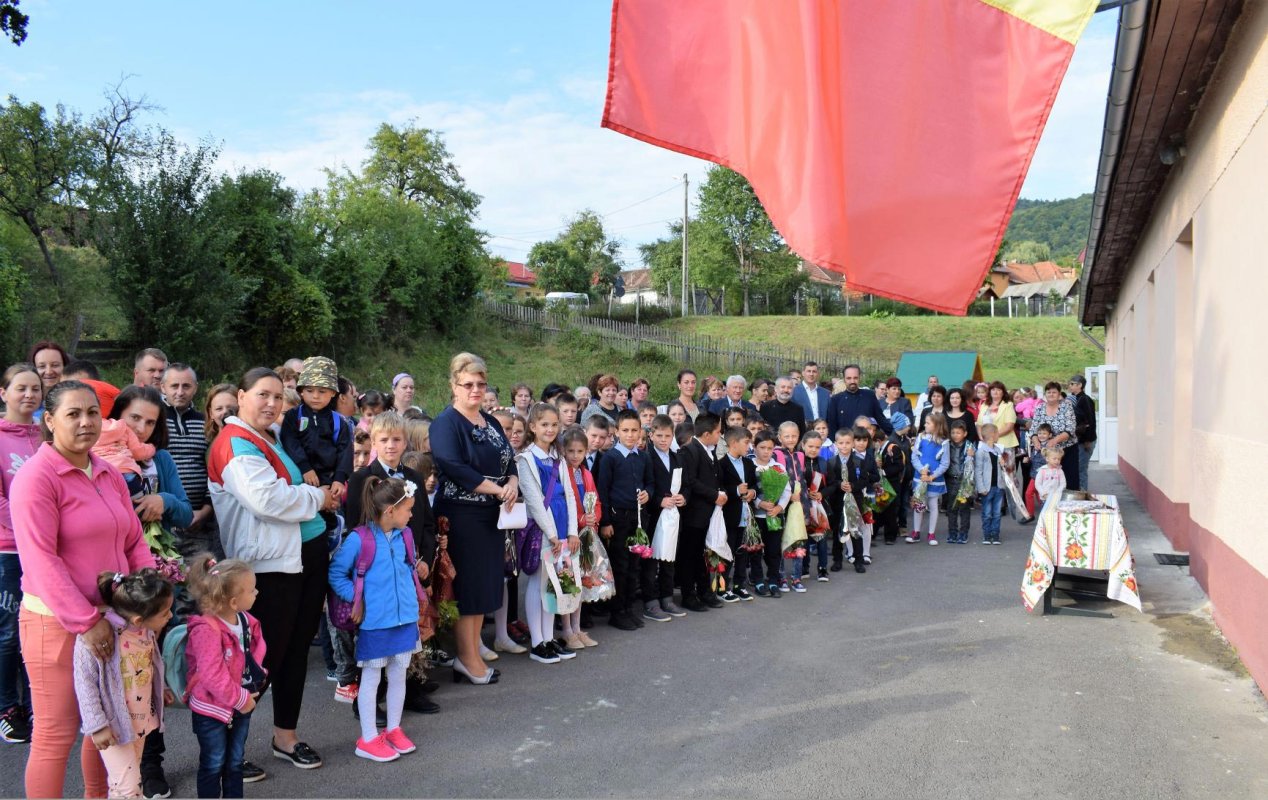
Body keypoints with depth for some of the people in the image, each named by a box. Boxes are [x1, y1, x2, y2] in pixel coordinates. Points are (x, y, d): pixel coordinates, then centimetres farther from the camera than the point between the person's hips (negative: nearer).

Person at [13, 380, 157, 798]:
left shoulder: (109, 474, 9)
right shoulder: (36, 477, -12)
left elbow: (133, 542, 12)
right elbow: (41, 561, -18)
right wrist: (86, 622, -19)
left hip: (111, 616, 7)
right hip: (56, 623, -7)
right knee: (56, 733, 2)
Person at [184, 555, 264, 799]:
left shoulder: (245, 620, -5)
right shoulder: (207, 630, -29)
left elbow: (257, 645, 10)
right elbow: (212, 675, -30)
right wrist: (240, 699, -21)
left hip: (241, 705, 7)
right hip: (211, 709, -7)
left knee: (235, 761, 20)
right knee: (213, 764, 10)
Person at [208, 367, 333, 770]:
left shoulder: (274, 437, 14)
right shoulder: (235, 445, -13)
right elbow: (266, 499, -26)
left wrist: (321, 491, 9)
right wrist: (317, 497, -11)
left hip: (308, 551, 9)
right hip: (271, 562, -9)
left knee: (298, 646, 15)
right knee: (266, 654, 1)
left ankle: (286, 735, 29)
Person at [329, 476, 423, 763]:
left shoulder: (405, 536, 2)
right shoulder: (359, 539, -16)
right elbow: (336, 573, -8)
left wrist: (412, 598, 9)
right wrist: (356, 599, -12)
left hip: (405, 618, 6)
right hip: (374, 622, -6)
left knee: (399, 675, 15)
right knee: (371, 678, 7)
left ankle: (394, 729, 31)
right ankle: (368, 739, 19)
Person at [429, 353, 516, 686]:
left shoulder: (491, 422, 15)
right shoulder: (446, 422, -8)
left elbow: (509, 461, 15)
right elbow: (454, 468, -19)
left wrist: (513, 483, -8)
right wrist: (498, 490, -17)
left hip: (492, 515, 8)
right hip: (461, 515, -7)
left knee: (484, 583, 10)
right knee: (466, 585, -2)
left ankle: (473, 654, 20)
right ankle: (467, 658, 8)